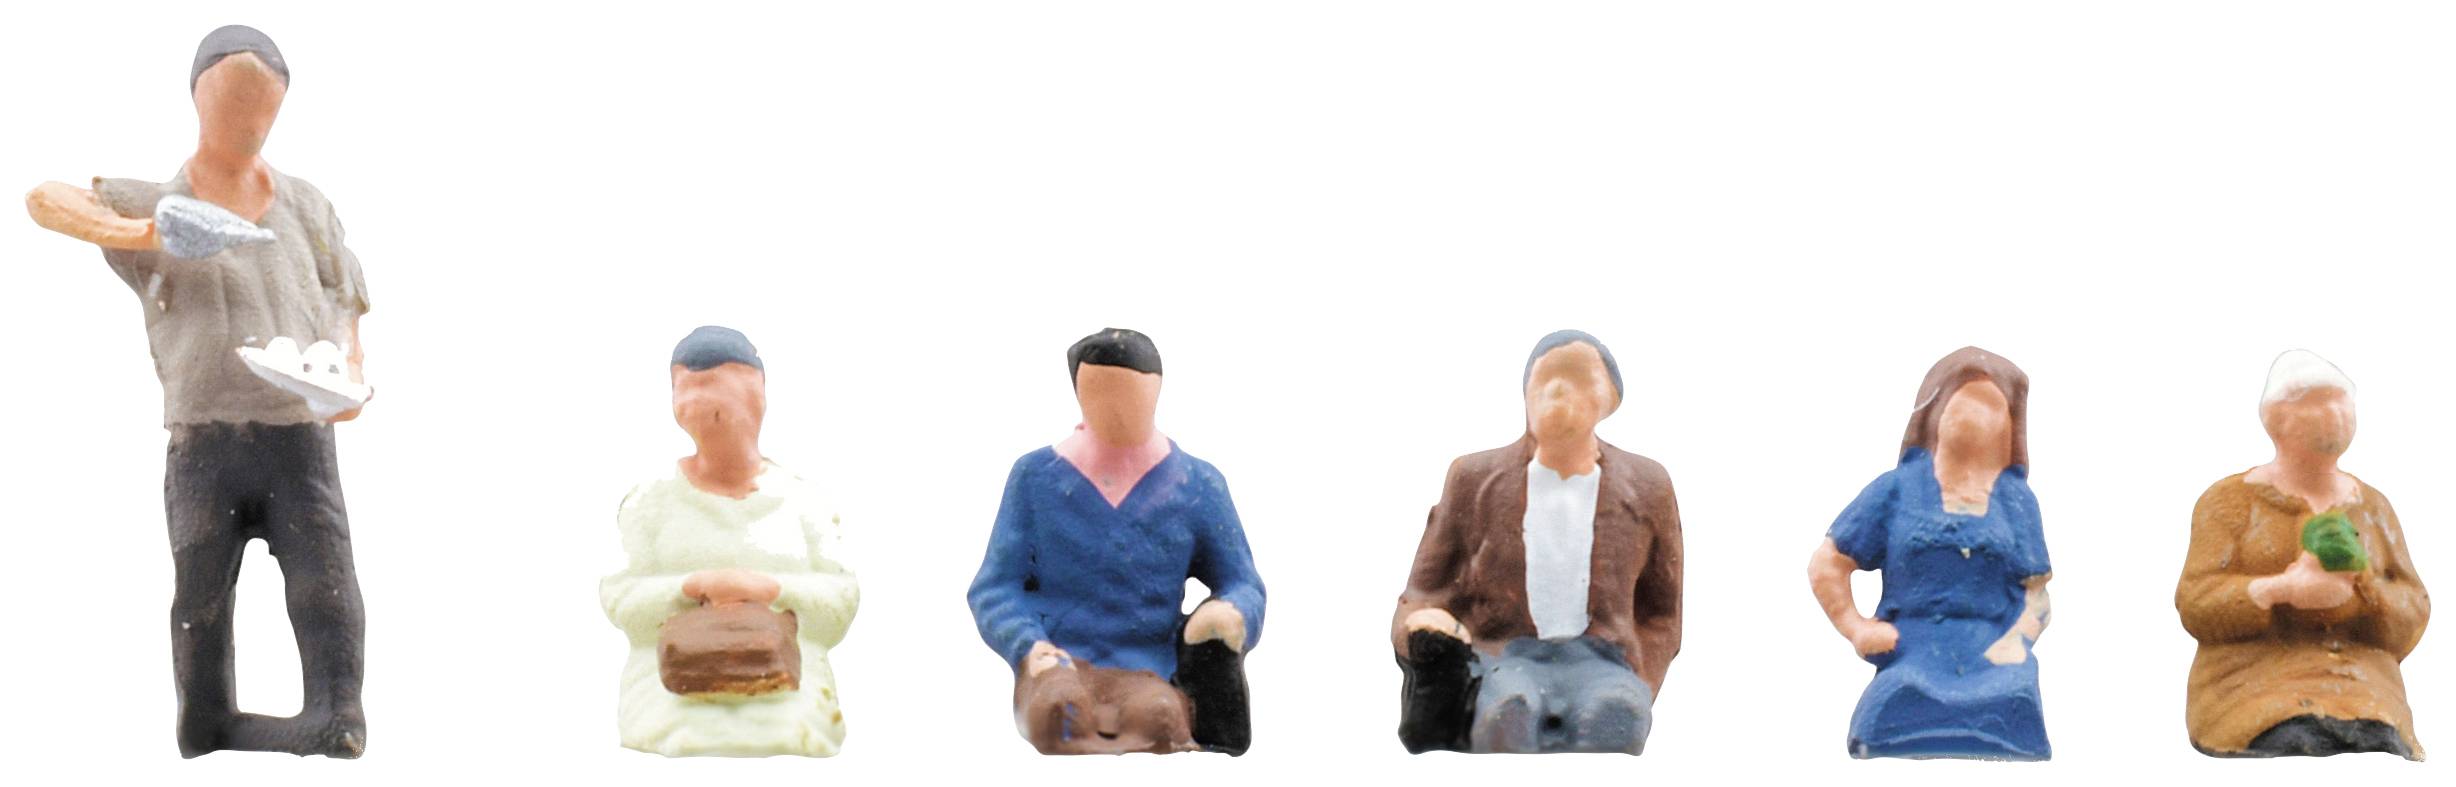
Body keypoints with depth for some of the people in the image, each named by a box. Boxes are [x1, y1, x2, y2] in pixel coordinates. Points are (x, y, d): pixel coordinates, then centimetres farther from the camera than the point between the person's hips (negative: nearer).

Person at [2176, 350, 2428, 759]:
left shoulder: (2373, 507, 20)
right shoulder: (2231, 500, 9)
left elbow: (2413, 613, 13)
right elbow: (2196, 604, 0)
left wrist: (2353, 595, -10)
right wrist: (2282, 591, -18)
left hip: (2362, 691, 3)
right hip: (2257, 689, -3)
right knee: (2300, 749, -34)